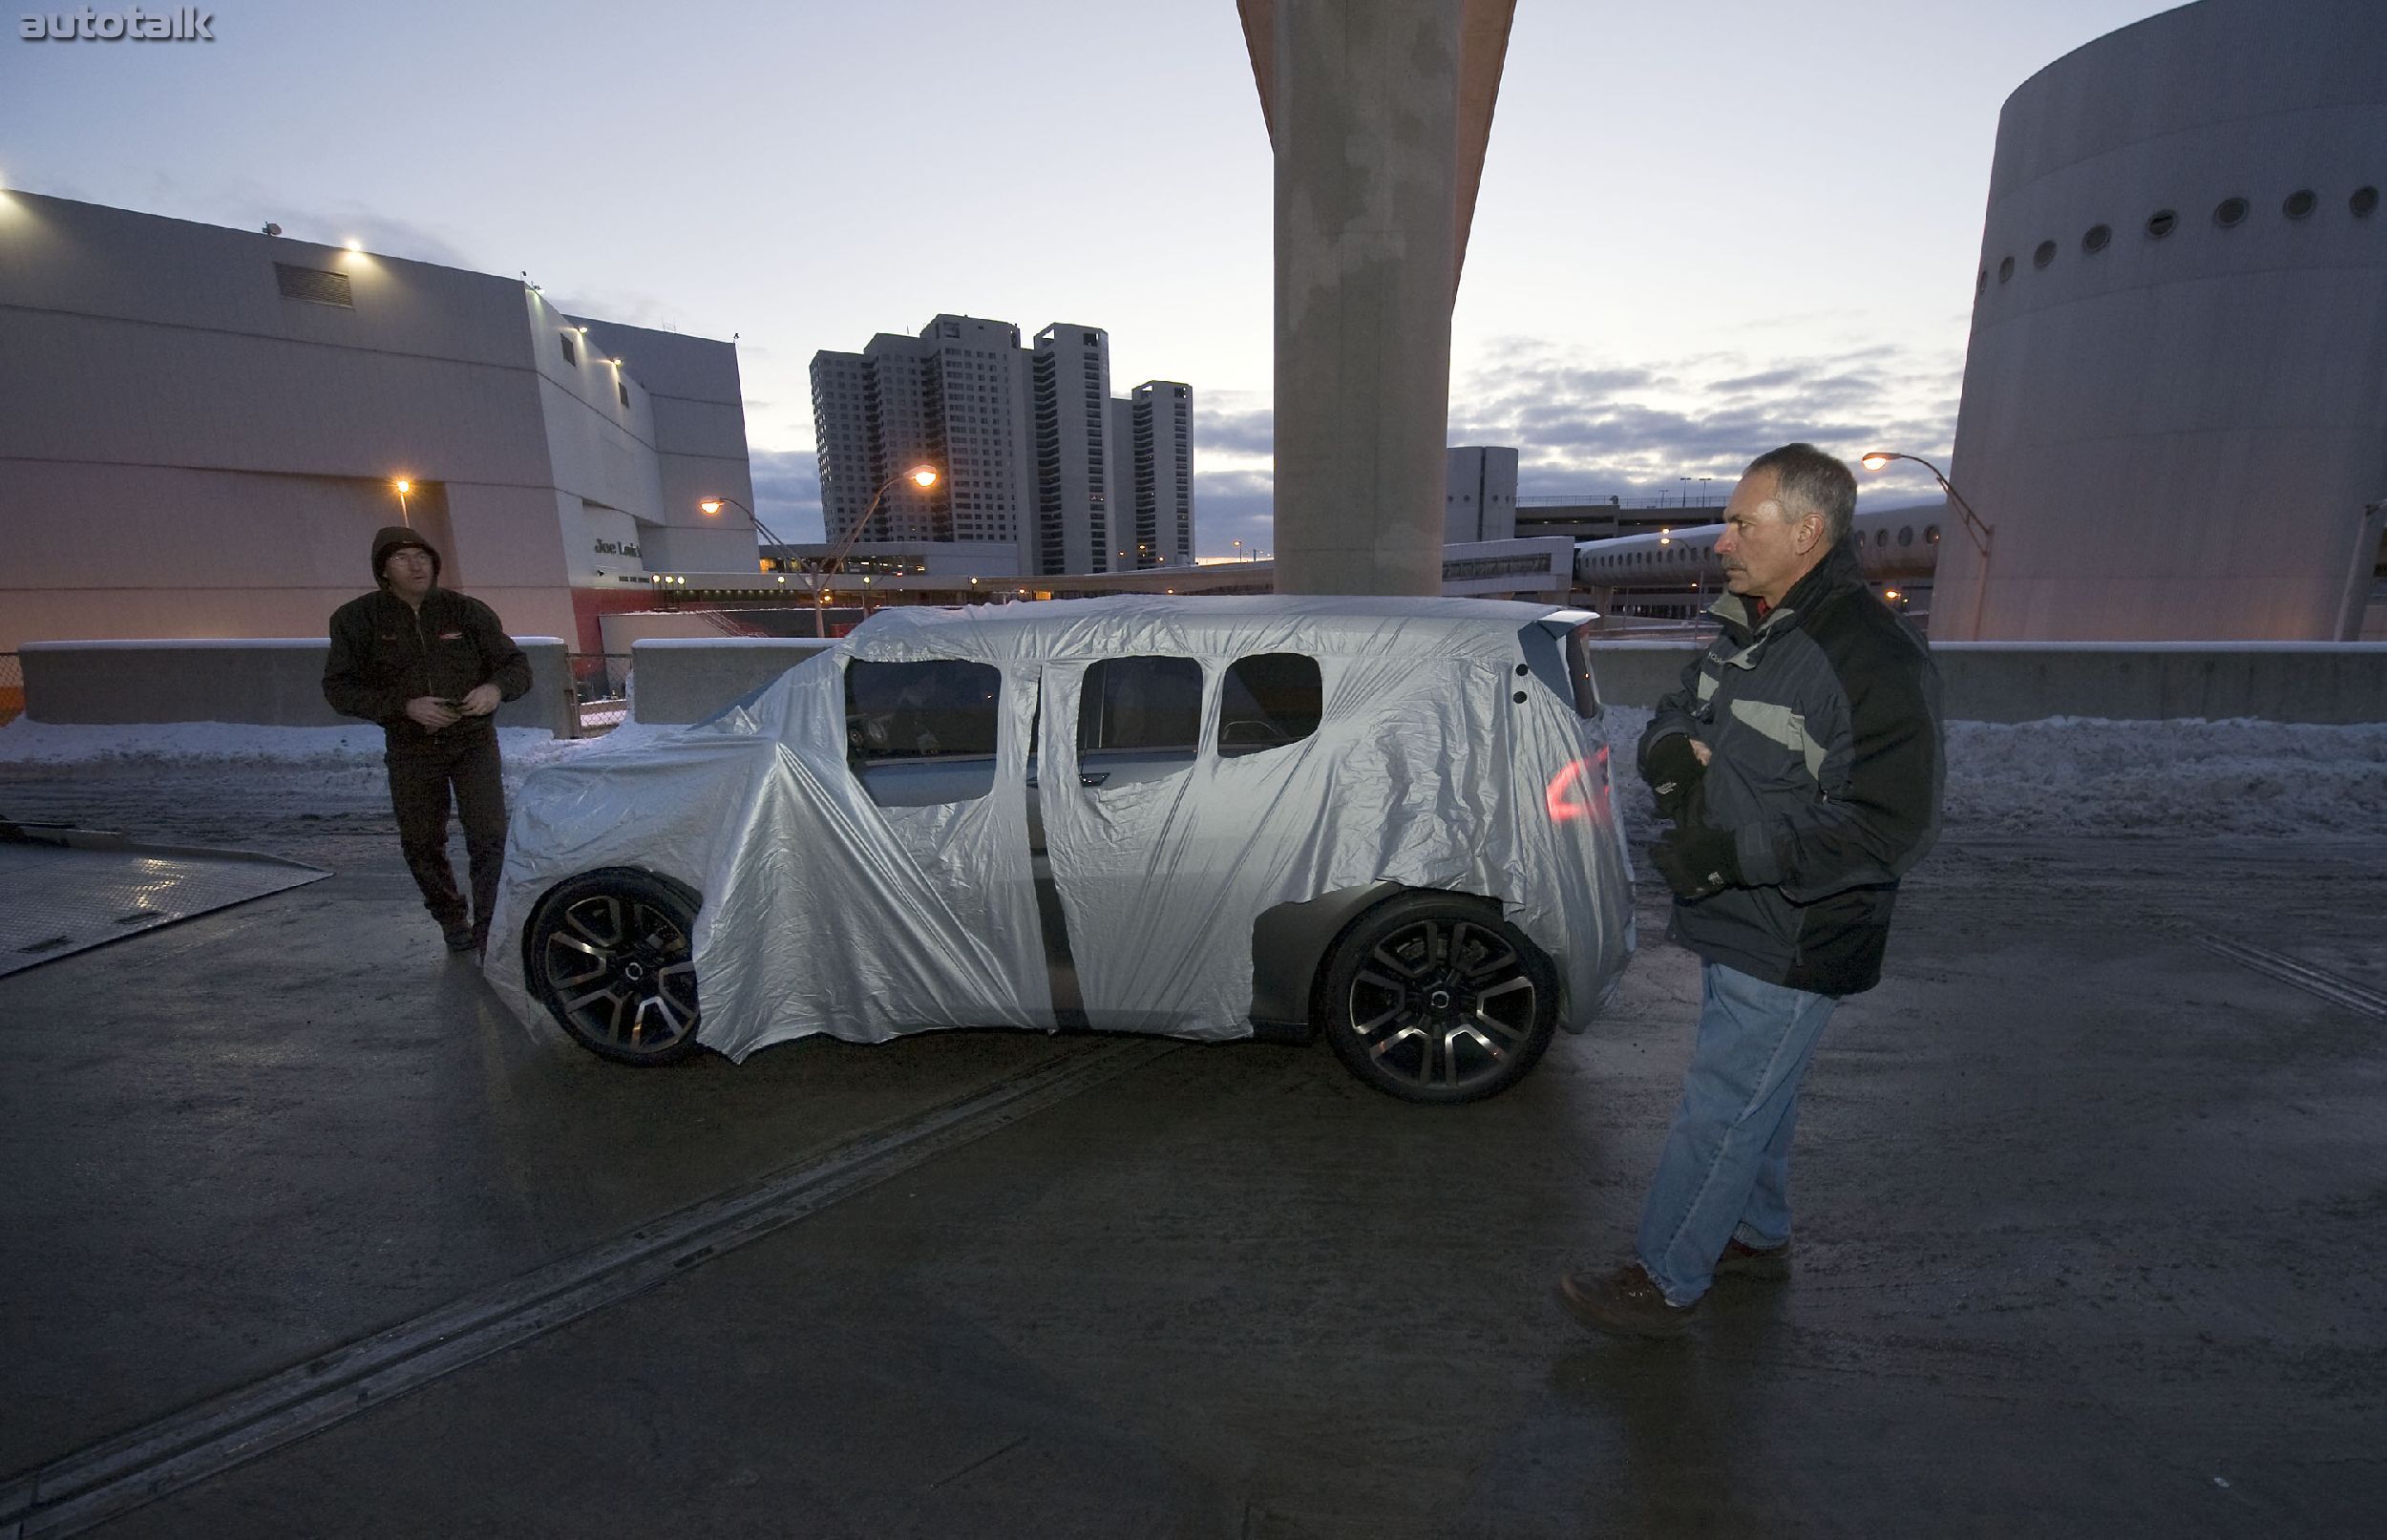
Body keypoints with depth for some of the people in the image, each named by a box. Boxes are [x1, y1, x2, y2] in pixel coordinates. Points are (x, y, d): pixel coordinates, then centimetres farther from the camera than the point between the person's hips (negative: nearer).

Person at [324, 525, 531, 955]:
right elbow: (338, 687, -6)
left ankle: (491, 931, -4)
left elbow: (517, 665, 0)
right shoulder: (357, 619, -4)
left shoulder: (467, 610, -4)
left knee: (490, 839, -10)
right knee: (421, 846, 12)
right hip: (410, 750, 1)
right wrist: (405, 705, -22)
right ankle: (453, 921, 31)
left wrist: (496, 688, -23)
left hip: (474, 742, -1)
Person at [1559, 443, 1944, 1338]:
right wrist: (1671, 746, -9)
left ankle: (1664, 1284, 20)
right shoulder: (1748, 633, 6)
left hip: (1790, 951, -9)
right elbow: (1673, 718, 16)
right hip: (1737, 925, 9)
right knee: (1760, 1091, 24)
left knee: (1719, 1112, 3)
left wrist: (1734, 853, -29)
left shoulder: (1874, 660, -22)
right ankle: (1759, 1238, 45)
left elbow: (1891, 829, -24)